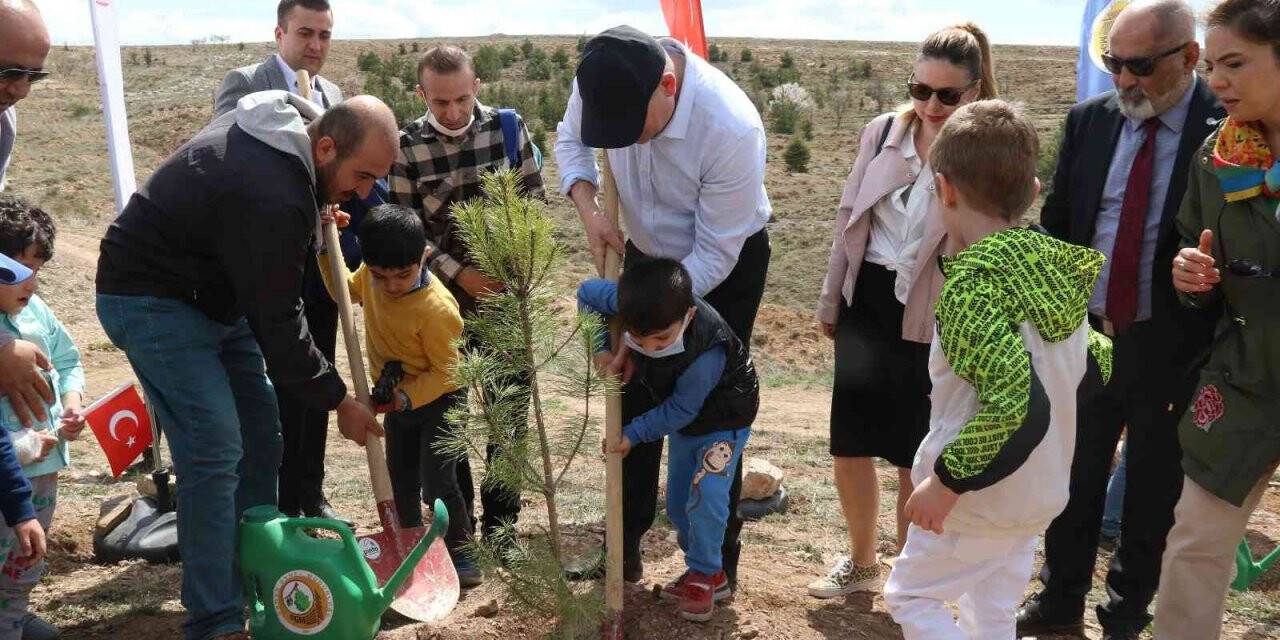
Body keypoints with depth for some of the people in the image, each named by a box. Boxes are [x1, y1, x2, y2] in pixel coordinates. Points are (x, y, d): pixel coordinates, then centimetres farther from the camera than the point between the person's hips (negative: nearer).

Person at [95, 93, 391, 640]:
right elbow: (276, 321, -24)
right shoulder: (270, 196, -33)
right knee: (215, 449, -17)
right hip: (151, 300, -10)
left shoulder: (294, 117, -3)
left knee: (260, 435, 9)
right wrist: (338, 400, -14)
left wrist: (317, 214, 6)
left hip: (216, 294, 10)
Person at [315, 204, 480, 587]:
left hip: (438, 400, -7)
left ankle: (460, 552, 6)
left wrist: (405, 397, -31)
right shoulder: (371, 276, -11)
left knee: (436, 482, -10)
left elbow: (445, 370, -23)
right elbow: (344, 289, 13)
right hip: (399, 397, 7)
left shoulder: (435, 308, -32)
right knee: (400, 481, 16)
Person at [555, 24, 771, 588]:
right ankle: (624, 548, 26)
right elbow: (570, 139, 0)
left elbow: (715, 254, -27)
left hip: (726, 266, -5)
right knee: (633, 401, 10)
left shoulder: (732, 128, -37)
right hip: (648, 253, 5)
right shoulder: (604, 80, -23)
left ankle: (717, 564, 17)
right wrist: (587, 206, -19)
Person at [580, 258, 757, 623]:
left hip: (724, 419, -6)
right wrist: (602, 348, -18)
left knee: (706, 497, -19)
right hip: (685, 421, 7)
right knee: (678, 503, 11)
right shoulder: (633, 304, -28)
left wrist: (634, 433, -21)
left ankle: (706, 575, 3)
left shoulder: (706, 353, -42)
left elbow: (681, 409, -28)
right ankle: (702, 570, 29)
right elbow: (586, 293, -11)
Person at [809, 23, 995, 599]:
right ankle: (861, 562, 36)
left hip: (932, 323, -4)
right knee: (849, 444, 12)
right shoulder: (883, 132, 0)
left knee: (914, 458, 9)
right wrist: (831, 301, 12)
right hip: (867, 304, 4)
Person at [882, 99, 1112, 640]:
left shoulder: (970, 286, -26)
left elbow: (1018, 407, -33)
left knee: (909, 595, 12)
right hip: (1042, 493, 8)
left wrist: (946, 481, -24)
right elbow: (1096, 363, 9)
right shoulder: (1056, 266, -2)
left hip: (982, 499, -7)